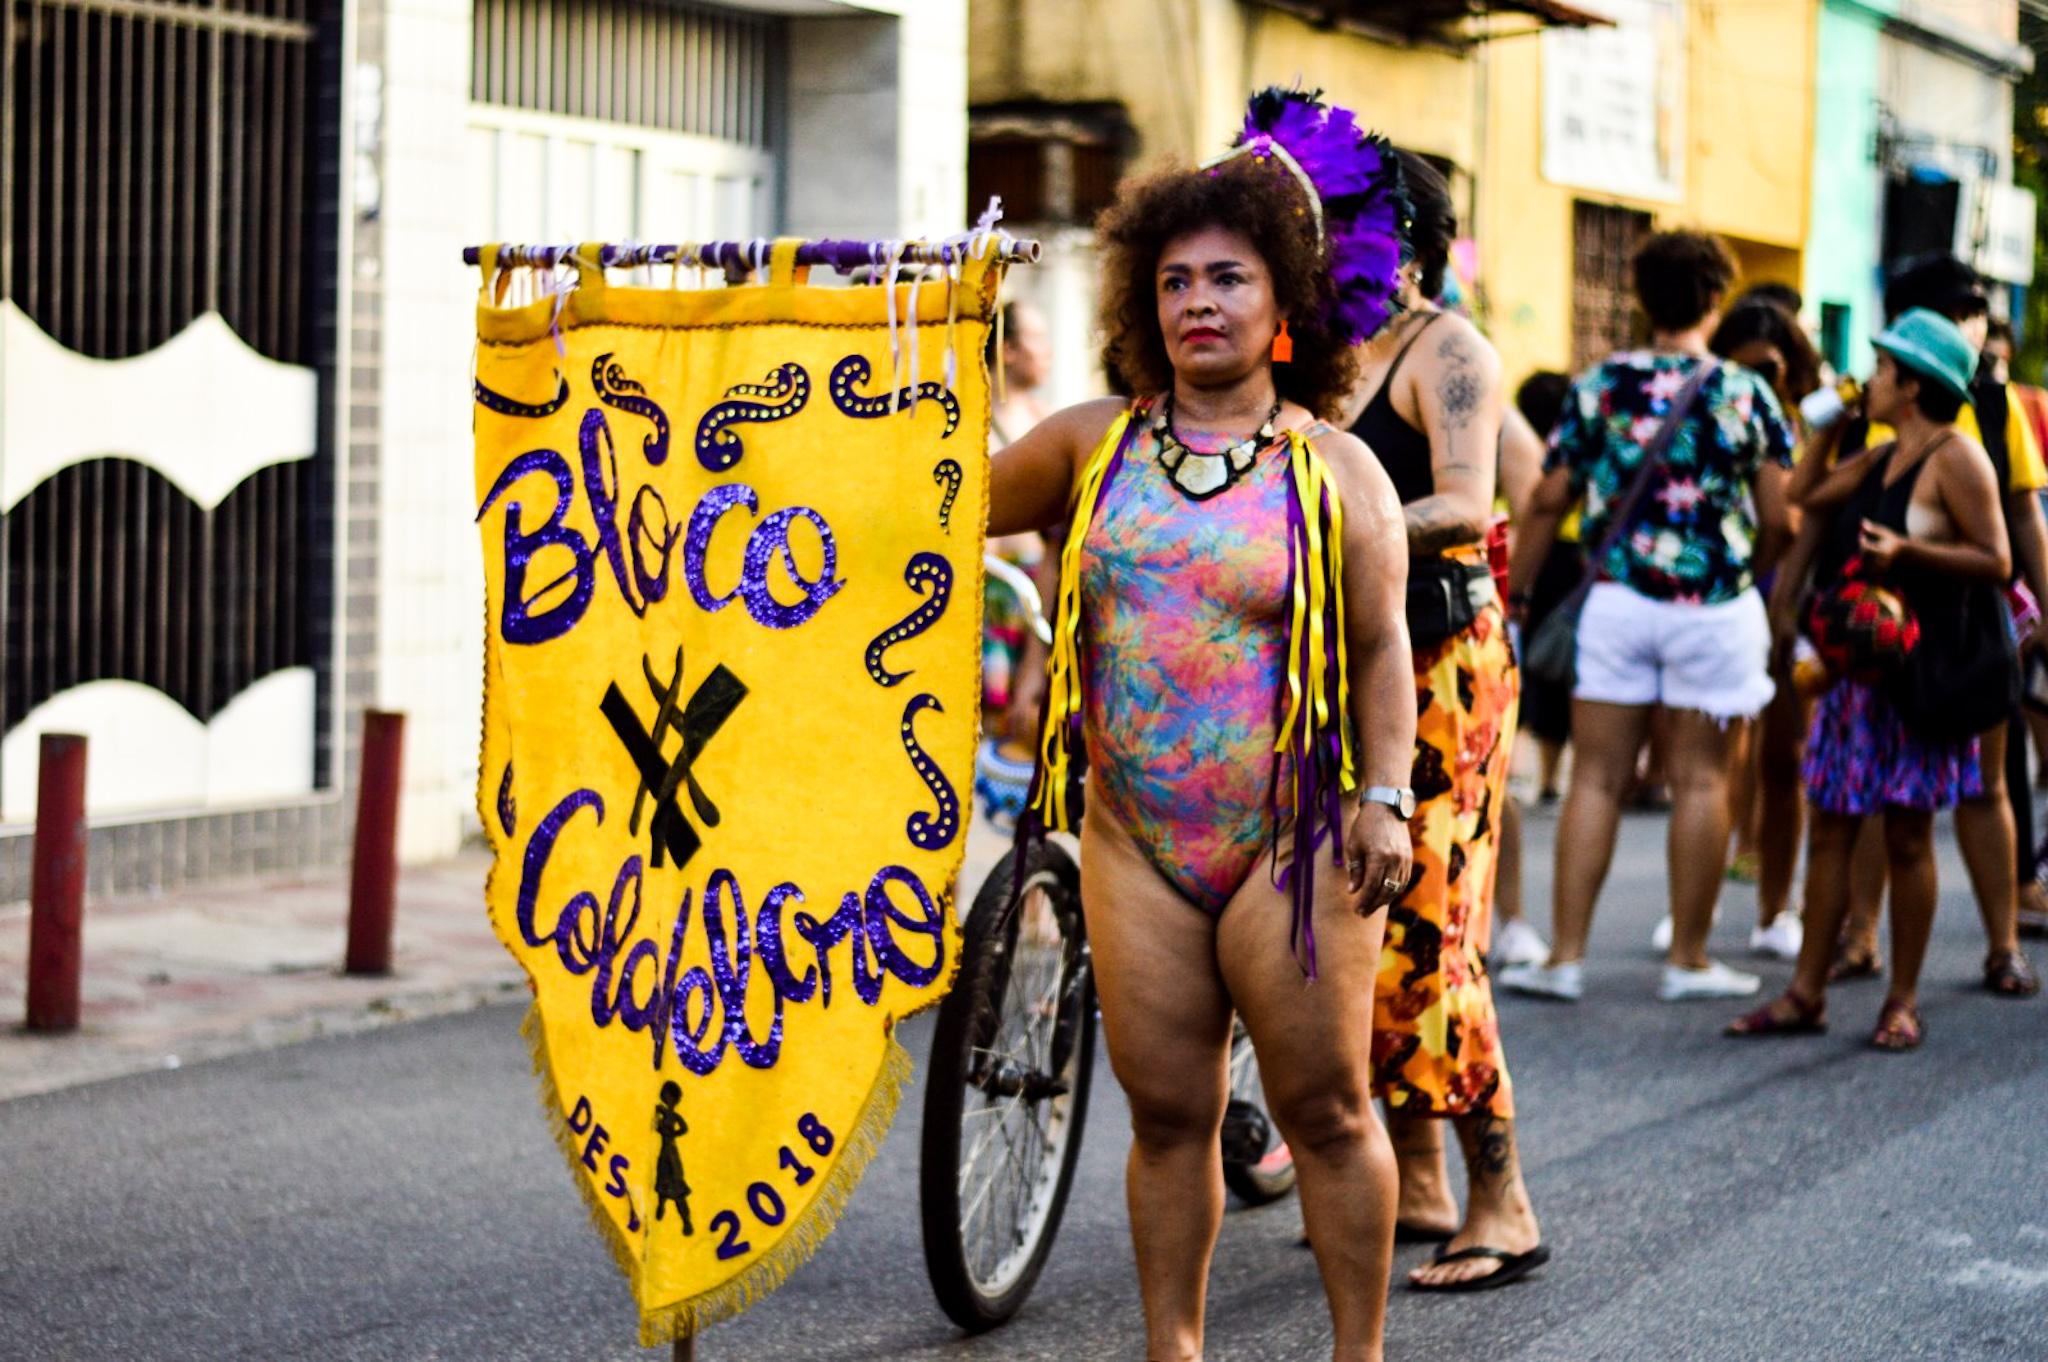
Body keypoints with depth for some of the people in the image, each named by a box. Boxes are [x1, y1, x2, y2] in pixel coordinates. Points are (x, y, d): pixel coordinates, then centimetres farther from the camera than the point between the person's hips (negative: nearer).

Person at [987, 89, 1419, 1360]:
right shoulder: (1092, 445, 8)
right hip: (1134, 837, 3)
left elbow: (1381, 647, -2)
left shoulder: (1335, 468, 0)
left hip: (1292, 839, -3)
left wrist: (1385, 797, -10)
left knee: (1326, 1110, 3)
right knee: (1168, 1112, 8)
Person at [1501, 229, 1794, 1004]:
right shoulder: (1746, 395, -3)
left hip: (1617, 599, 2)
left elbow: (1548, 503, 2)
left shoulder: (1597, 388, 2)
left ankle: (1565, 956, 2)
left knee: (1598, 778, 4)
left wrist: (1513, 595, 11)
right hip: (1715, 605, -2)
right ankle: (1689, 960, 11)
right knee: (1700, 779, 5)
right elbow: (1777, 518, -4)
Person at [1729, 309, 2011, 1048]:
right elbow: (1806, 503, 27)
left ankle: (1903, 1002, 6)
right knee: (1830, 826, 5)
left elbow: (1996, 561, -15)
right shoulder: (1880, 458, 16)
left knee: (1907, 833, -2)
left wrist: (1907, 551, -24)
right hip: (1855, 661, 8)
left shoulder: (1955, 459, -9)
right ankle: (1806, 993, 8)